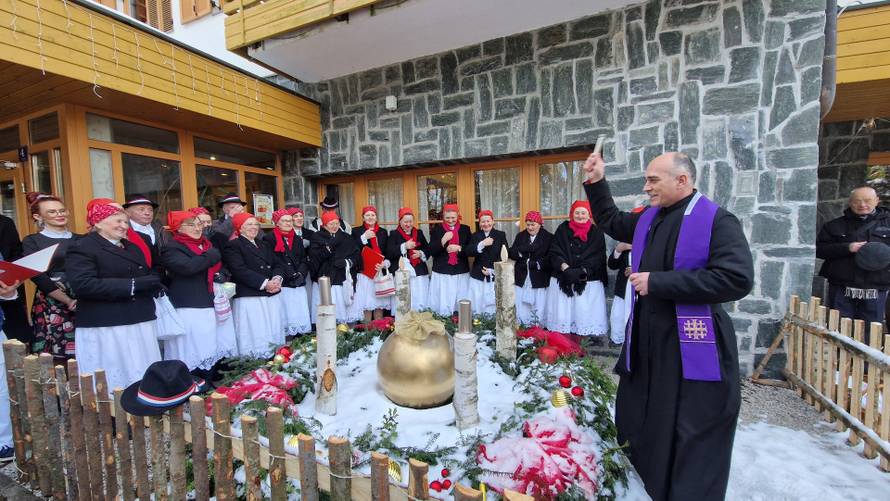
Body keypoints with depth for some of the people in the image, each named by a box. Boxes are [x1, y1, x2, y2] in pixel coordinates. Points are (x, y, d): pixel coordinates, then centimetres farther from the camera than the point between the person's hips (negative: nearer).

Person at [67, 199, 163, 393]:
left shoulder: (132, 247, 18)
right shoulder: (81, 248, -5)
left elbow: (152, 277, 18)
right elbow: (83, 285, -19)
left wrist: (151, 283, -5)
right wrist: (132, 285, -19)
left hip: (141, 323, 7)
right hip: (104, 327, -6)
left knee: (144, 379, 10)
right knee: (113, 382, 2)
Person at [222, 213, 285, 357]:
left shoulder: (264, 245, 21)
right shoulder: (233, 246, -1)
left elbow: (276, 264, 15)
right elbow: (239, 270, -13)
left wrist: (277, 278, -7)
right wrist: (264, 283, -18)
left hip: (272, 295, 7)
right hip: (249, 297, -6)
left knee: (275, 333, 9)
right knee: (256, 336, -4)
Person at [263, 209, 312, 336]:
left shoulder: (297, 240, 18)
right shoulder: (269, 239, 0)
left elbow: (304, 260, 14)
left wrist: (301, 274, -5)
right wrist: (291, 275, -13)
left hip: (299, 285, 5)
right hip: (283, 285, -5)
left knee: (301, 315, 5)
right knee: (287, 315, -6)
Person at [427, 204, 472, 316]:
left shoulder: (465, 229, 8)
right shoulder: (436, 229, 4)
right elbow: (431, 251, -3)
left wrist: (459, 248, -13)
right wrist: (443, 241, -16)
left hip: (461, 272, 1)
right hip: (441, 272, -1)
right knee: (442, 302, -2)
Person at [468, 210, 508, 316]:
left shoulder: (501, 235, 3)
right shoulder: (475, 236, 8)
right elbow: (468, 252, -7)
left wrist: (492, 270, -8)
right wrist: (482, 244, -22)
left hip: (495, 276, -1)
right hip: (478, 276, 1)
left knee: (493, 305, -3)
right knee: (477, 305, 2)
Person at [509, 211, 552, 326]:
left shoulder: (549, 237, -2)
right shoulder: (520, 236, 12)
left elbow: (550, 258, -10)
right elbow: (512, 253, 3)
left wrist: (536, 264, -19)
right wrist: (520, 252, -17)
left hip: (539, 280, -3)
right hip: (522, 279, 4)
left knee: (539, 310, 1)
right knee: (521, 309, 7)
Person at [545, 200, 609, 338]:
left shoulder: (596, 232, 6)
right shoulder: (563, 229, 6)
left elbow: (598, 256, -2)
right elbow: (554, 252, 0)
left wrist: (582, 271, -16)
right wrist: (565, 267, -16)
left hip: (588, 280, 0)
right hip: (562, 279, 1)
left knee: (585, 313, -1)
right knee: (563, 311, 2)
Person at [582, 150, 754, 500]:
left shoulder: (716, 220, -13)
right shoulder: (648, 219, 9)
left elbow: (737, 278, -24)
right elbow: (611, 222, 26)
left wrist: (658, 282, -22)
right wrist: (596, 182, 15)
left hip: (691, 348, -7)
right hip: (646, 344, 8)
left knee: (690, 447, 7)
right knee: (637, 426, 23)